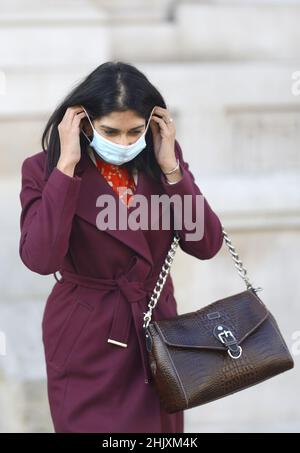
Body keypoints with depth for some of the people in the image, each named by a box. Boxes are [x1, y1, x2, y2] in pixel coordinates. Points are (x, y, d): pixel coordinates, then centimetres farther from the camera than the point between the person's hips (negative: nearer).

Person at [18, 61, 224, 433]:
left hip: (157, 333, 4)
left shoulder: (160, 159, -3)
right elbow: (40, 258, -28)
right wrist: (67, 165, -26)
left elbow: (206, 245, -10)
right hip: (87, 346, -4)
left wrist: (169, 167, -17)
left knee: (160, 428, 17)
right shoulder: (45, 169, -13)